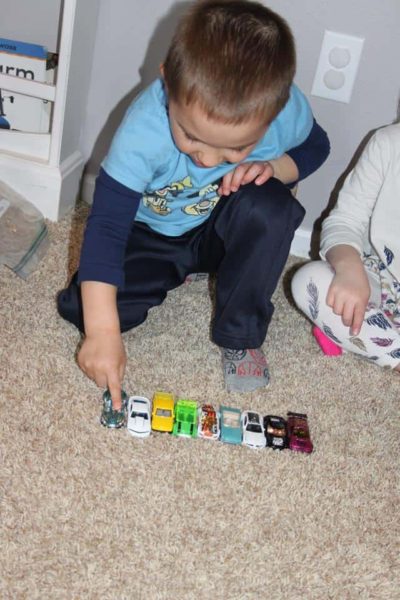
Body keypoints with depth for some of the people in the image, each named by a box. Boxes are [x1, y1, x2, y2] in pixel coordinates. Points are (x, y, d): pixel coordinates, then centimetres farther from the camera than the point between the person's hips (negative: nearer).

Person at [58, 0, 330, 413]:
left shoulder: (287, 109, -25)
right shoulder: (144, 128, -35)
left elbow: (314, 146, 0)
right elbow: (105, 225, -35)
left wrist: (275, 167, -24)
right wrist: (103, 332, -42)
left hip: (221, 233, 1)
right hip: (148, 236, -1)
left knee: (269, 206, -33)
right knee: (82, 307, -21)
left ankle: (241, 335, -13)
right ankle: (174, 274, 7)